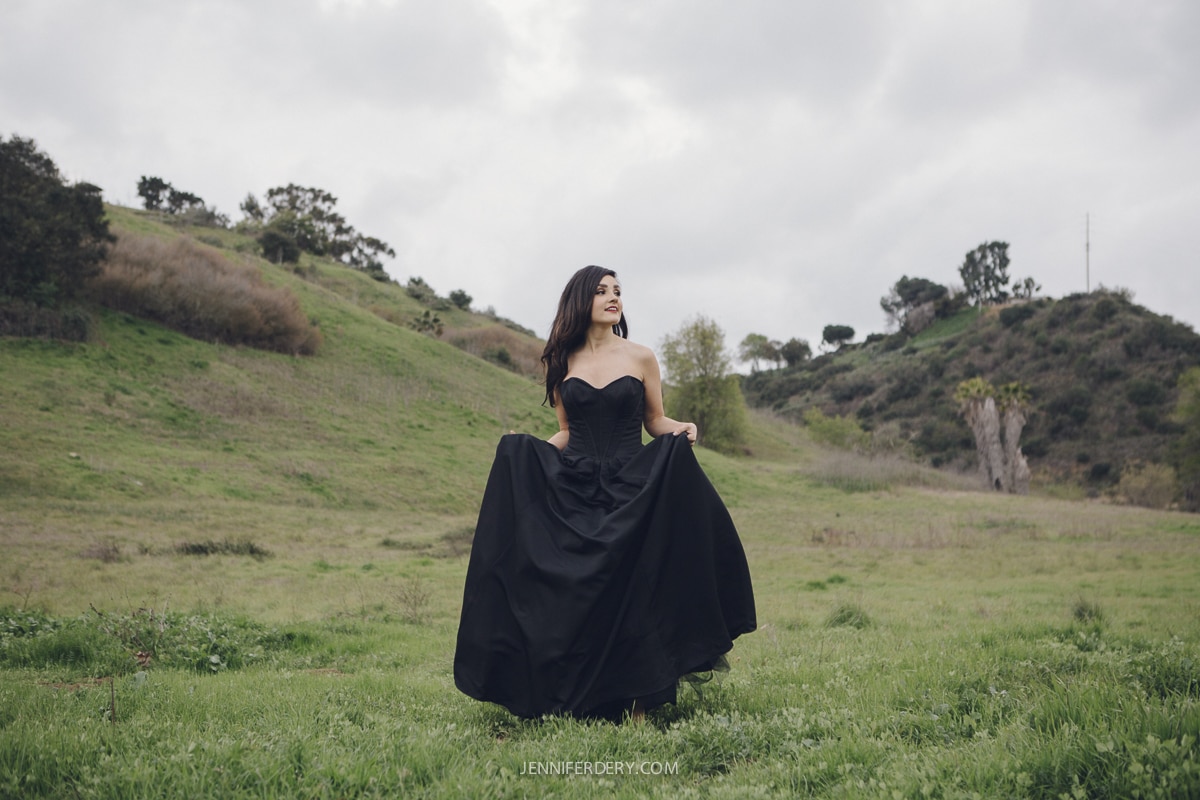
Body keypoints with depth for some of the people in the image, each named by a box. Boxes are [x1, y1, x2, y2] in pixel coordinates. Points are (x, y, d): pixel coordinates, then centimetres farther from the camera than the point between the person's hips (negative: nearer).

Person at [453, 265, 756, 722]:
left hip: (631, 492, -1)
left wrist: (680, 430, -11)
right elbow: (565, 435, 13)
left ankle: (636, 706, 7)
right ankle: (574, 705, 11)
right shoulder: (563, 362, 9)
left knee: (631, 598, -4)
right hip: (574, 494, 2)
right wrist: (523, 454, -3)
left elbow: (655, 421, 10)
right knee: (574, 599, -1)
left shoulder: (640, 358, 4)